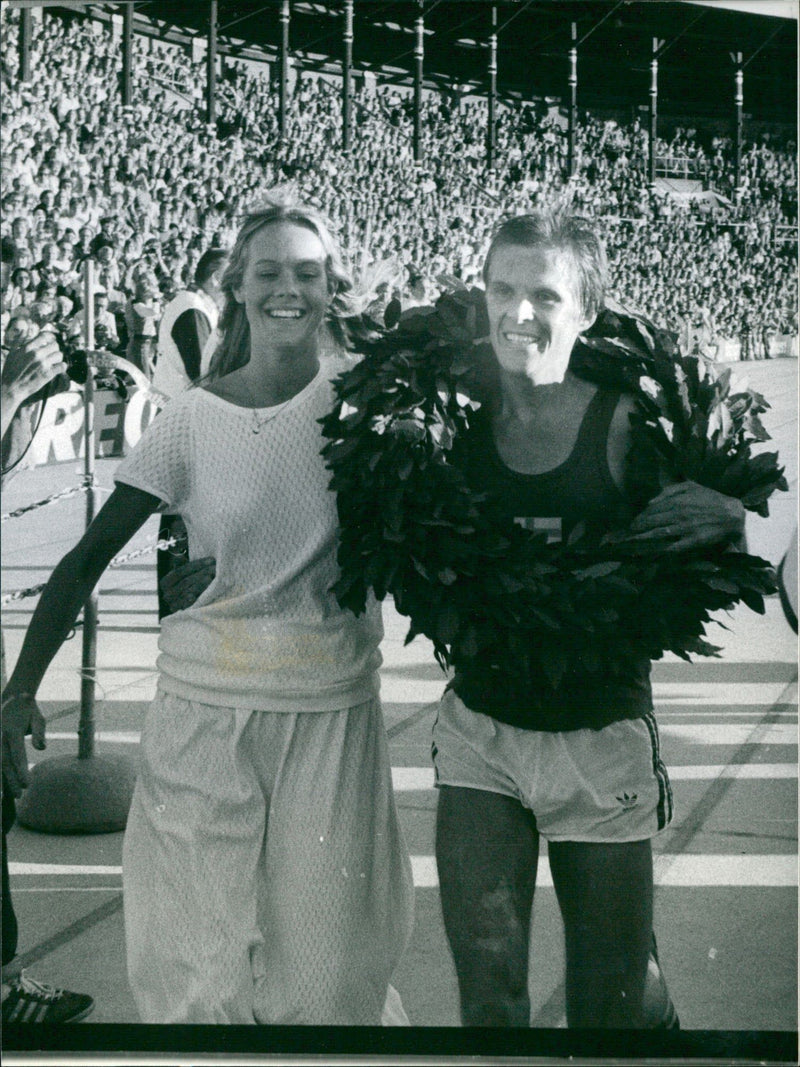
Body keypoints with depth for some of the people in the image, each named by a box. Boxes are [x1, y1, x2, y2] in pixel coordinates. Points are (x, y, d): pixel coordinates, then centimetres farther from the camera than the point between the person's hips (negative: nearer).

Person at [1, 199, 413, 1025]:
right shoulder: (194, 418, -1)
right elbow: (90, 555, 0)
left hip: (332, 709, 0)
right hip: (206, 707, 0)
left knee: (327, 963, 4)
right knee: (204, 964, 5)